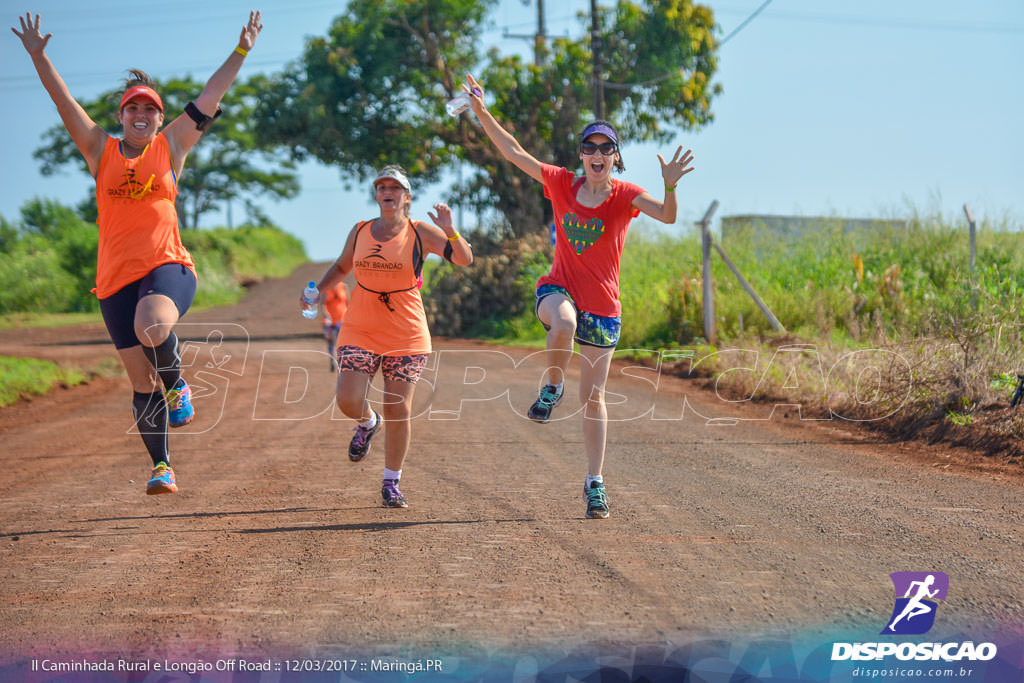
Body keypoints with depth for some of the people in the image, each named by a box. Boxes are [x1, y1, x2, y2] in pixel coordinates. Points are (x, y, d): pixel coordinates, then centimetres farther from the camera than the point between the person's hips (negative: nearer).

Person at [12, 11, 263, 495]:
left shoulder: (171, 146, 11)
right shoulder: (101, 151, 12)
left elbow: (211, 96, 10)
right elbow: (65, 103, 7)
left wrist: (242, 51, 8)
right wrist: (38, 57, -2)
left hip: (168, 266, -2)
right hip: (117, 277, 2)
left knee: (152, 327, -35)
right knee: (140, 379, 3)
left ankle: (177, 384, -4)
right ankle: (161, 468, 14)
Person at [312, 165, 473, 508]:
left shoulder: (420, 233, -2)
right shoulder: (360, 232, 6)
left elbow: (465, 260, -11)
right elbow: (342, 266, 23)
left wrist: (450, 231, -28)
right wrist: (318, 290, 6)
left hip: (406, 335, -2)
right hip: (359, 331, 2)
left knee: (399, 412, -1)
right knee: (348, 401, -13)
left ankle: (391, 483, 15)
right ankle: (368, 423, 25)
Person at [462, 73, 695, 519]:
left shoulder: (625, 196, -6)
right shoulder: (562, 184, 1)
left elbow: (667, 216, -23)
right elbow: (513, 153, 3)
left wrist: (670, 187, -43)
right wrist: (482, 113, -4)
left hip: (602, 306, 0)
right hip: (558, 290, 0)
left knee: (593, 398, 2)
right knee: (564, 323, -39)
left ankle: (595, 483, 14)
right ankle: (552, 387, -12)